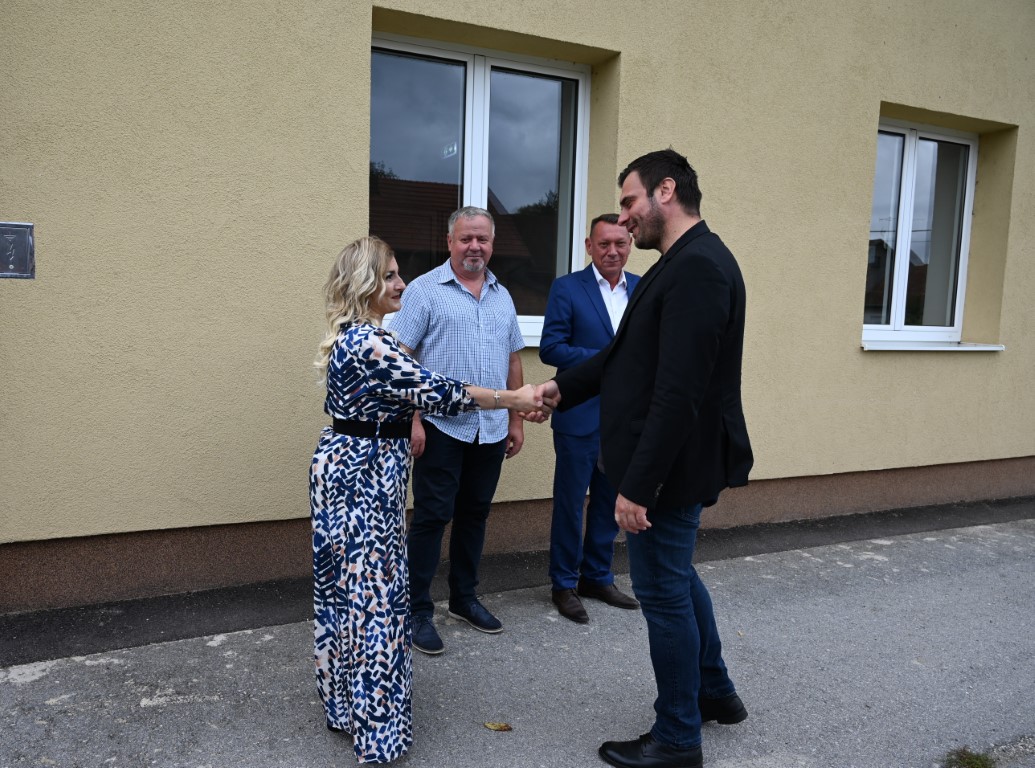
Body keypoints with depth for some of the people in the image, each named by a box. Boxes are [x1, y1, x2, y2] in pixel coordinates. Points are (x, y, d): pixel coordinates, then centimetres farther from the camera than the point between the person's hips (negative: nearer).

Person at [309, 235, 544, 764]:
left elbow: (406, 388, 17)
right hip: (363, 475, -10)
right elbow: (434, 391, -24)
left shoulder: (357, 336, 10)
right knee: (371, 594, -2)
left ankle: (344, 698, 33)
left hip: (354, 467, 10)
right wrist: (511, 400, -18)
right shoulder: (366, 343, -22)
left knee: (349, 587, 18)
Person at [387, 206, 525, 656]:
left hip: (491, 430, 6)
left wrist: (516, 420, 14)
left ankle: (464, 598, 29)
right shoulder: (425, 290, -4)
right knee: (432, 517, 1)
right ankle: (418, 610, 14)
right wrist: (411, 419, -15)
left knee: (474, 515, 14)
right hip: (441, 428, -5)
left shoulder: (502, 297, 14)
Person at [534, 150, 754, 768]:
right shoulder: (687, 261, 10)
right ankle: (715, 690, 44)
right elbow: (630, 354, 16)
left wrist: (639, 485, -25)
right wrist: (564, 386, 12)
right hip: (674, 460, 10)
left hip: (673, 465, -10)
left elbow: (679, 392, -27)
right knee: (677, 577, 24)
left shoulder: (698, 267, -22)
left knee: (664, 591, 5)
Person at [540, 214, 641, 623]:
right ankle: (564, 585, 23)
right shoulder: (567, 288, -6)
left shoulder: (643, 288, 8)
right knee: (570, 504, 6)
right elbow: (550, 348, -11)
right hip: (581, 417, -4)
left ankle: (598, 577, 33)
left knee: (609, 503, 16)